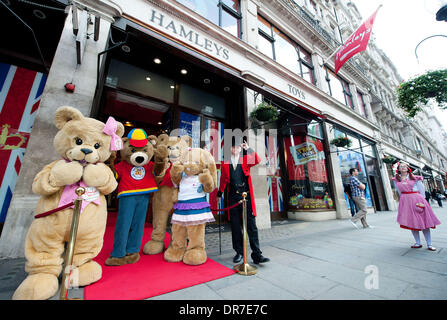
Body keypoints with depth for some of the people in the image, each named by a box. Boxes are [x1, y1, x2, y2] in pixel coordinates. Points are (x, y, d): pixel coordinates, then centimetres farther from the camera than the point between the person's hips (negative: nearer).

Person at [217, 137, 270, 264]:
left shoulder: (245, 160, 8)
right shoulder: (225, 162, 10)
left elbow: (257, 160, -10)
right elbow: (223, 179, 13)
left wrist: (248, 149, -12)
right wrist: (220, 192, 11)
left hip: (246, 196, -1)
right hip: (233, 197, 1)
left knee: (251, 225, 2)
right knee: (235, 225, 9)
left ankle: (257, 255, 11)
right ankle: (239, 252, 25)